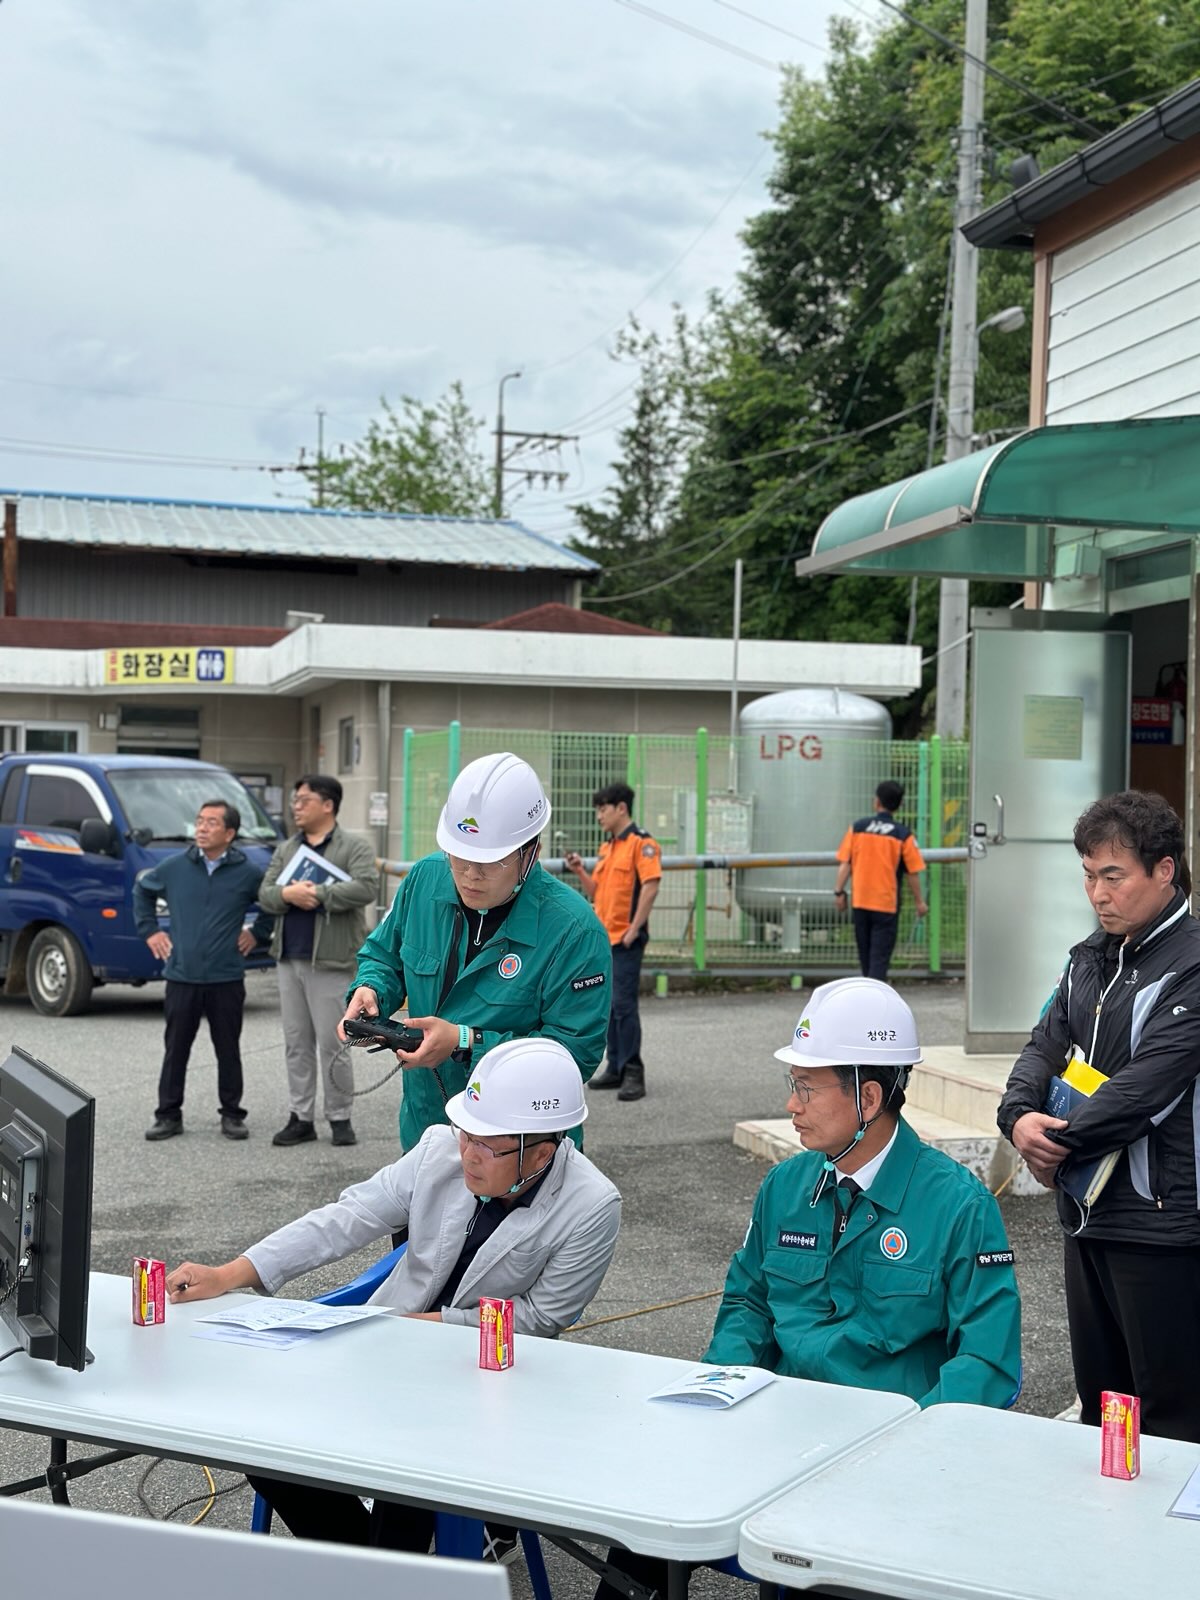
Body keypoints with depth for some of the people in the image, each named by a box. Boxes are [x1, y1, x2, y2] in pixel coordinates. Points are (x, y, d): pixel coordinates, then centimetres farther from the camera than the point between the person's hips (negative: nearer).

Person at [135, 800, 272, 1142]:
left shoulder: (247, 873, -3)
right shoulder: (174, 867, 2)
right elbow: (141, 891, 19)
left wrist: (258, 933, 5)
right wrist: (149, 931, 12)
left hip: (226, 979, -1)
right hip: (181, 976, 1)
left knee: (228, 1050, 7)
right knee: (176, 1049, 7)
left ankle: (232, 1115, 17)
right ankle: (168, 1115, 16)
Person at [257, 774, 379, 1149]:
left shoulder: (355, 847, -2)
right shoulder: (286, 849, 15)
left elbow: (367, 887, -18)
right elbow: (265, 895, 7)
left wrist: (318, 894, -19)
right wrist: (287, 894, -16)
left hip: (329, 962, -6)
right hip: (288, 959, 6)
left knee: (331, 1044, -2)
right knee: (297, 1043, 9)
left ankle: (339, 1118, 9)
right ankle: (301, 1118, 15)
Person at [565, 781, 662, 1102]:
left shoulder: (641, 842, -8)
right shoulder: (607, 846, 18)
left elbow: (650, 886, -17)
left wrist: (634, 929, -19)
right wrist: (580, 871, 4)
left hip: (626, 939, -9)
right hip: (603, 937, 9)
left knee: (623, 1004, -10)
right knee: (609, 1005, 12)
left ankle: (632, 1073, -6)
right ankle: (615, 1068, 19)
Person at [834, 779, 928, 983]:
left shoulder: (857, 827, -1)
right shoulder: (903, 834, -7)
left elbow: (845, 863, -2)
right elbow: (913, 872, -4)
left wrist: (839, 892, 4)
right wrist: (919, 901, 6)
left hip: (860, 901, 3)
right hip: (887, 903, -3)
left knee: (865, 952, 17)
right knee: (880, 955, -1)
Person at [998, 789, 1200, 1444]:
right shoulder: (1090, 958, 13)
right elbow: (1047, 1044, 9)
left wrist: (1061, 1148, -14)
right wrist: (1019, 1116, -12)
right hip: (1088, 1213, 8)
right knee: (1097, 1399, 18)